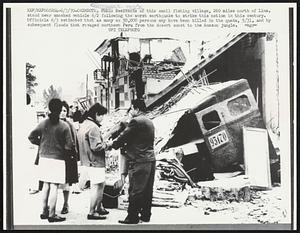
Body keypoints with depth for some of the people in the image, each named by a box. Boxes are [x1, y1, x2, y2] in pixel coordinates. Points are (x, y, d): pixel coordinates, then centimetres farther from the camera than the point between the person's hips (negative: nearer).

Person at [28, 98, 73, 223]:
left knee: (46, 185, 15)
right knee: (54, 187, 0)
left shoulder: (43, 123, 1)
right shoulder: (64, 126, -11)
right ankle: (51, 215, 3)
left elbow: (31, 137, 4)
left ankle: (44, 211, 22)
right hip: (57, 159, -5)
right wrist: (67, 153, 7)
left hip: (44, 157, 5)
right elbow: (68, 145, -13)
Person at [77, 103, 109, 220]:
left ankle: (99, 208, 30)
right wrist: (106, 144, -9)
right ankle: (92, 212, 5)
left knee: (101, 184, 20)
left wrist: (103, 142, 14)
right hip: (95, 162, -10)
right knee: (97, 186, -1)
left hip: (86, 161, 10)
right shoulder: (93, 127, -20)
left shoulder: (83, 125, 13)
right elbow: (96, 147, -25)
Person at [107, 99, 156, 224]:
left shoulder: (136, 121, -13)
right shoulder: (149, 122, 17)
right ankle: (146, 215, 20)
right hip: (150, 159, 9)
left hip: (139, 161, -9)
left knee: (135, 190, -3)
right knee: (147, 190, 13)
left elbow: (123, 137, -10)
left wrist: (111, 145, 6)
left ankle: (132, 217, 3)